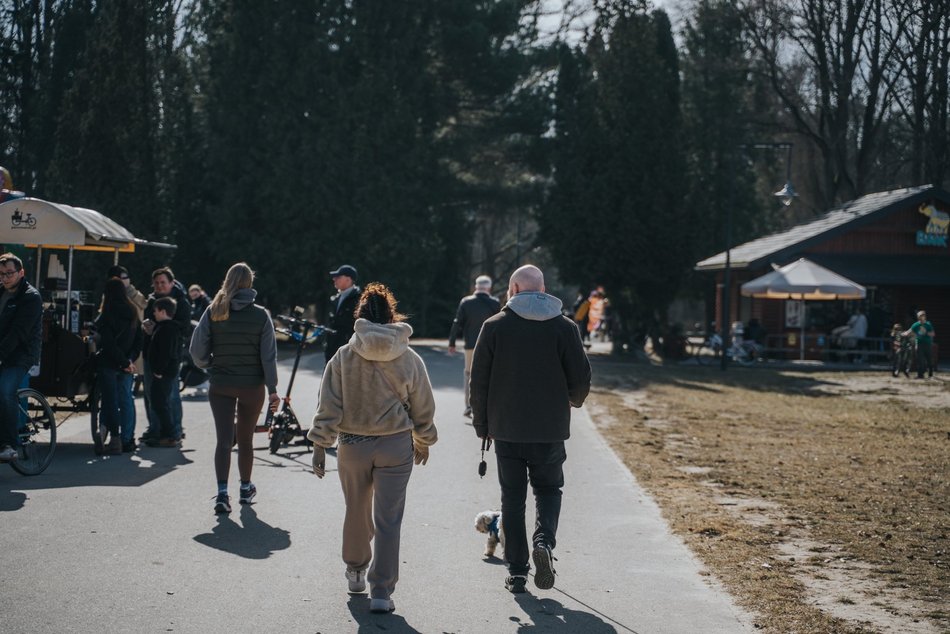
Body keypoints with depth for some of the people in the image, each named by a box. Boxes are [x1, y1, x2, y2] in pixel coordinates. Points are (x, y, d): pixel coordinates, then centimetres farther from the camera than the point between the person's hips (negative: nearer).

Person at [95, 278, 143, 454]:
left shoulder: (106, 316, -13)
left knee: (110, 400, 0)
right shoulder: (133, 314, 5)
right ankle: (127, 439, 12)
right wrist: (130, 359, -1)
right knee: (126, 399, 11)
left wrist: (125, 362, -11)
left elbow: (108, 343, -16)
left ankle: (115, 438, -5)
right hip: (126, 365, 5)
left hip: (109, 364, -5)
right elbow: (139, 340, 6)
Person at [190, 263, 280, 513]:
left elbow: (197, 349, -6)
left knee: (224, 439, 0)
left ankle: (222, 493, -13)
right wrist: (272, 389, -4)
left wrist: (208, 364, 15)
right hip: (252, 385, 0)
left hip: (221, 385, 0)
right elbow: (268, 355, -8)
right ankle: (245, 488, 30)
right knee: (245, 439, 15)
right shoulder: (261, 315, -7)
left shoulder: (213, 312, -5)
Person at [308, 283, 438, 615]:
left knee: (356, 512, 20)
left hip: (352, 446, 1)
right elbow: (423, 408, 6)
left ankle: (356, 571, 40)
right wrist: (423, 441, 22)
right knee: (388, 521, 2)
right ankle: (381, 592, -1)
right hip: (395, 446, -1)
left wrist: (320, 445, 1)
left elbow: (328, 406, -6)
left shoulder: (343, 357, -6)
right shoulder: (409, 359, -4)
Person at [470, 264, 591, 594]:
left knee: (513, 497, 10)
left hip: (507, 430, 0)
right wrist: (573, 400, 21)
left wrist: (482, 425, 8)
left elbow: (479, 380, -2)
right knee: (548, 489, 16)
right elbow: (581, 378, -2)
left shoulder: (495, 326, -3)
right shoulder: (564, 327, -2)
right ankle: (544, 540, -11)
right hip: (550, 430, 0)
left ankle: (516, 570, 9)